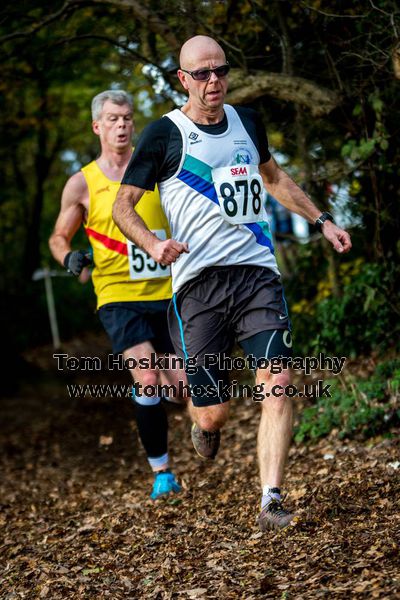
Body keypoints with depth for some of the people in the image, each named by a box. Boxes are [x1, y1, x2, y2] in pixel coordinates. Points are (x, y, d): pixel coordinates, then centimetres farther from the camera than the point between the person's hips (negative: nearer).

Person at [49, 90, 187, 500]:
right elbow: (58, 238, 11)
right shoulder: (82, 184, 1)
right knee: (147, 380, -18)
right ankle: (160, 471, -2)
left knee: (183, 383, 3)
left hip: (168, 292, 2)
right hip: (119, 296, -2)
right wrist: (69, 257, -11)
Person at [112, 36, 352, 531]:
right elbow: (122, 205, 1)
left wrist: (321, 220, 30)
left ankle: (271, 502, -9)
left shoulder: (247, 122, 14)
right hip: (198, 283, -3)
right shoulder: (164, 134, -1)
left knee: (277, 384, -15)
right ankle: (202, 424, 37)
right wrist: (153, 244, -18)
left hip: (257, 273, 3)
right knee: (213, 414, -2)